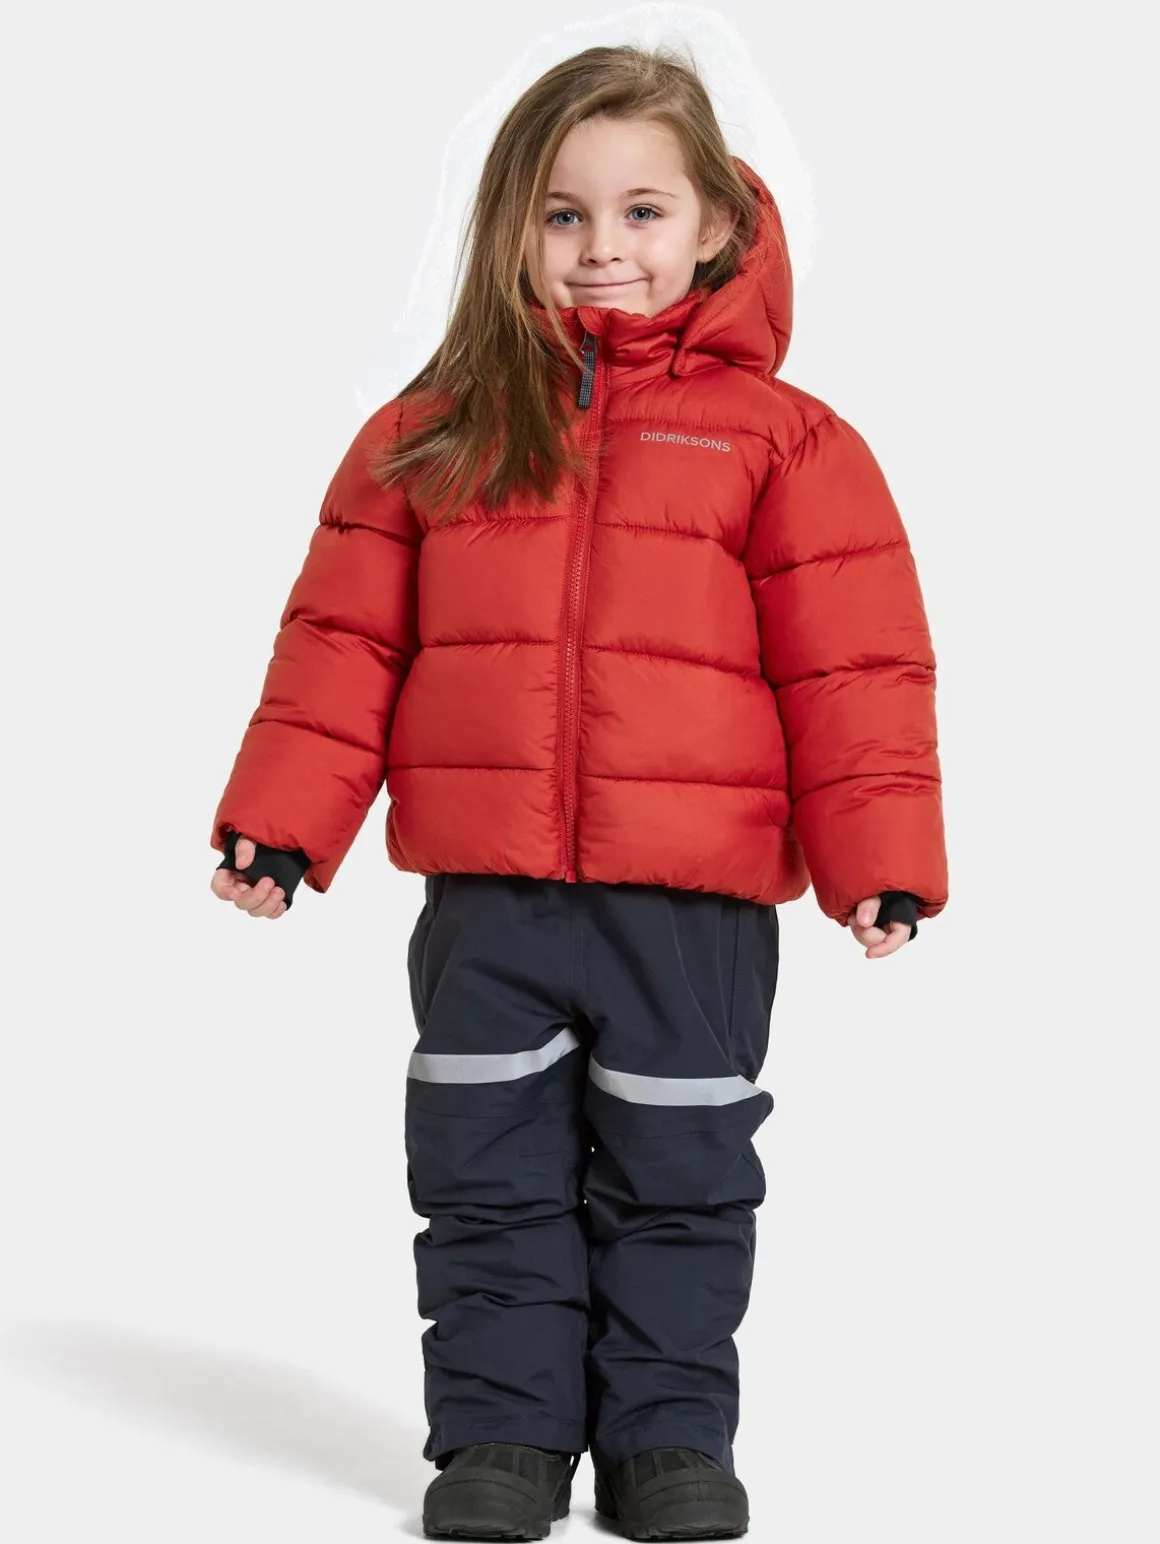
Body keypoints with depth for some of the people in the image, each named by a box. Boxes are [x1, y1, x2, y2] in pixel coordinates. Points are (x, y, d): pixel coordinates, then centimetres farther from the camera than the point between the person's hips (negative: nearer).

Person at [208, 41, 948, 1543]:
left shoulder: (780, 438, -1)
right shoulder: (434, 431, 5)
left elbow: (853, 665, -3)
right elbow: (344, 640, 7)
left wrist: (880, 858, -9)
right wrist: (280, 823, 1)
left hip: (694, 905, -2)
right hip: (484, 900, 2)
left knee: (677, 1179, 10)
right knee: (490, 1178, 10)